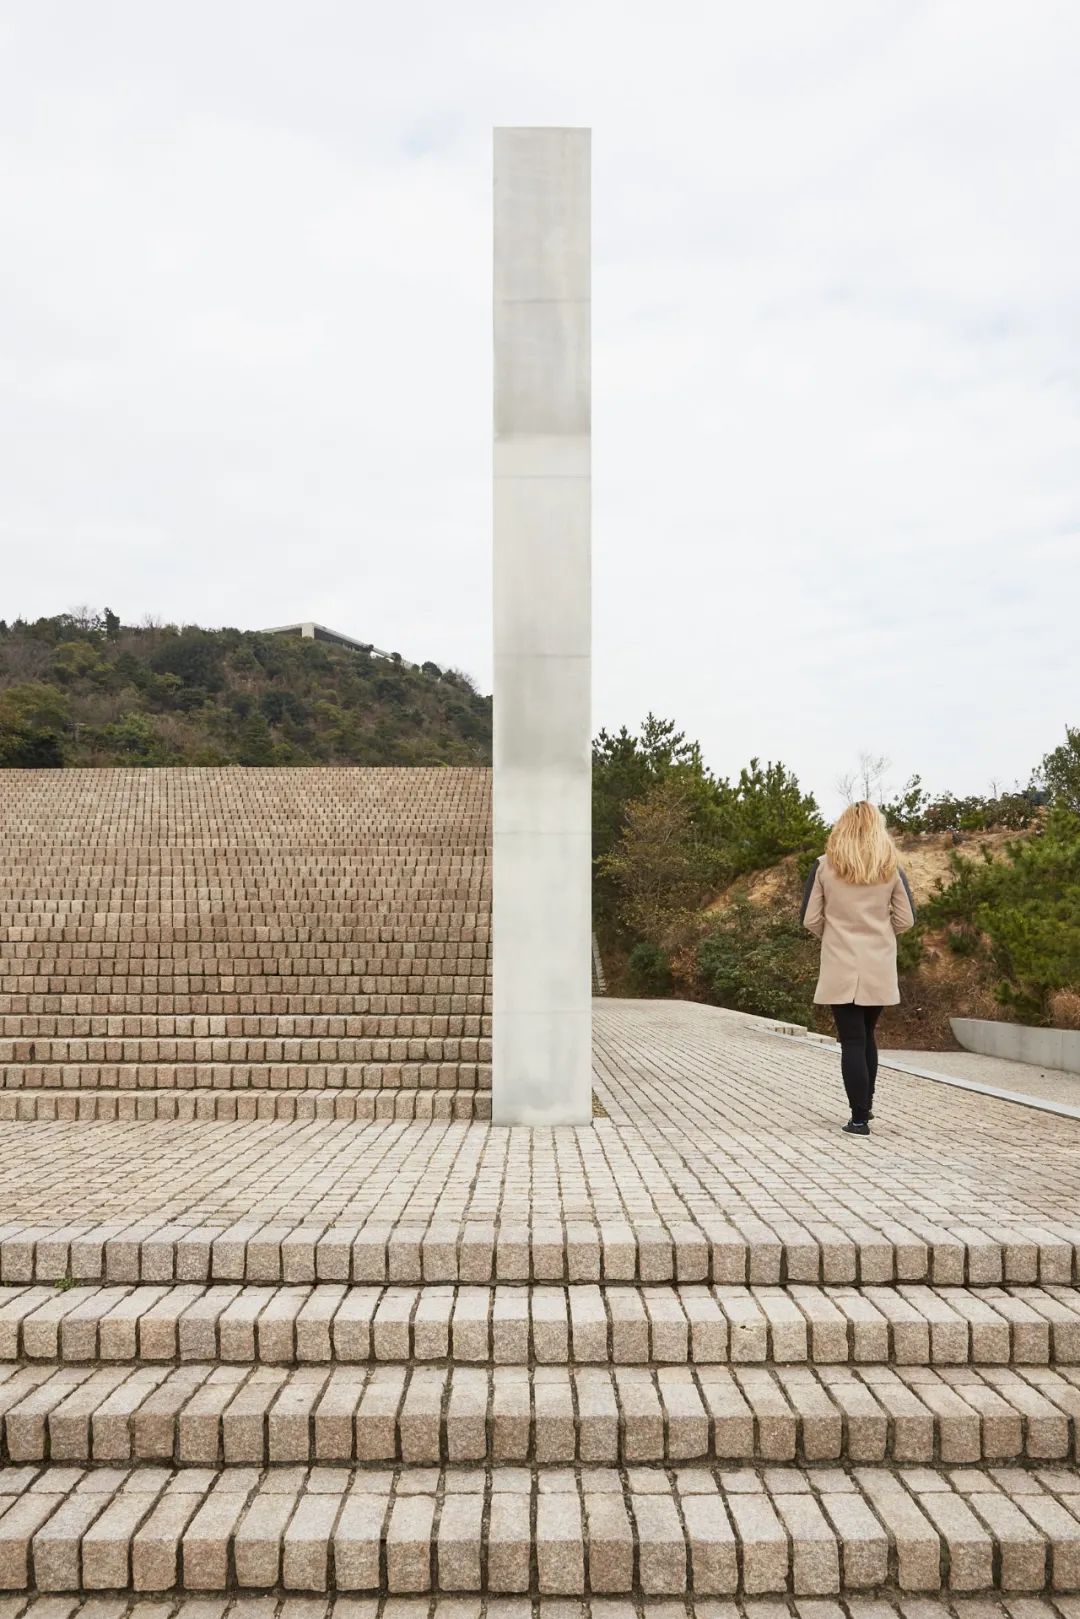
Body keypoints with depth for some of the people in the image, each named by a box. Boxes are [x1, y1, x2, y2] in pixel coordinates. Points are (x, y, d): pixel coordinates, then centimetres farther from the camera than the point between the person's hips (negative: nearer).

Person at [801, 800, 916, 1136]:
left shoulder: (825, 867, -6)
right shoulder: (891, 869, -1)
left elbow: (810, 919, -4)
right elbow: (905, 920, 1)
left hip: (840, 968, -2)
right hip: (879, 969, 3)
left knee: (852, 1041, 1)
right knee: (867, 1036, 20)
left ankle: (859, 1119, 0)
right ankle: (865, 1105, 30)